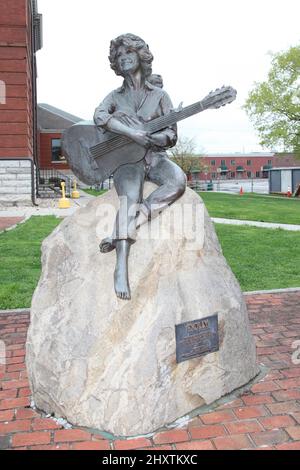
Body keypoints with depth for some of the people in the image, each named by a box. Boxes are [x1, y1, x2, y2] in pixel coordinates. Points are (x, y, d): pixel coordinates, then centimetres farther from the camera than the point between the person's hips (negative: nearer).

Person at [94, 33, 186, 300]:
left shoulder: (159, 95, 13)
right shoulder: (115, 96, 13)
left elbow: (172, 136, 5)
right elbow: (100, 117, -10)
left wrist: (152, 138, -18)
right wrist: (133, 133, -24)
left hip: (155, 157, 1)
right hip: (126, 158, -1)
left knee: (178, 181, -33)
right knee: (130, 199, -32)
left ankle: (120, 233, -35)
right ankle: (122, 267, -42)